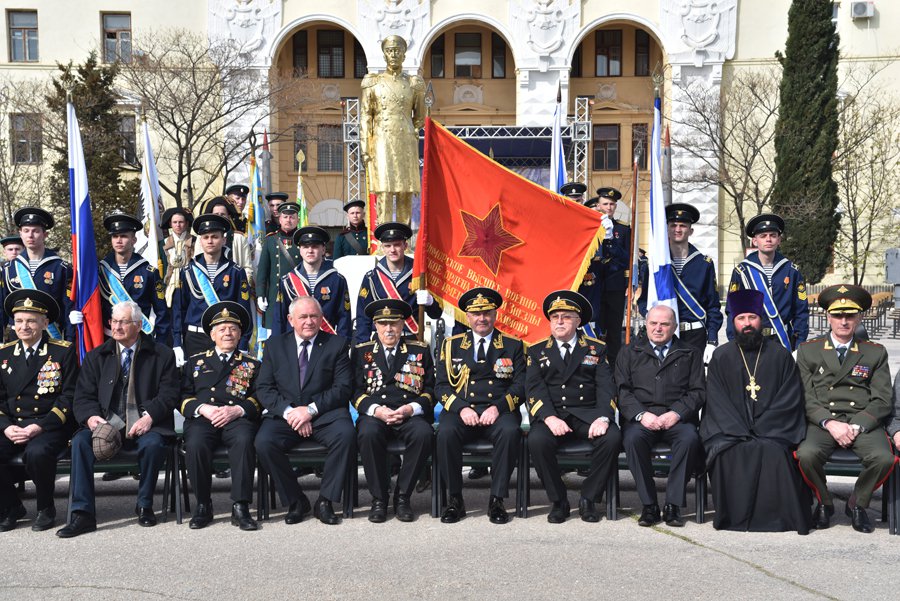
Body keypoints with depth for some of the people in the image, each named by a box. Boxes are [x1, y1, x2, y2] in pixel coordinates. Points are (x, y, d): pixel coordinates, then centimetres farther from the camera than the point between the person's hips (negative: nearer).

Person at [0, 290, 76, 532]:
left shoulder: (63, 352, 1)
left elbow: (69, 396, -4)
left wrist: (39, 427, -15)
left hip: (50, 426, -4)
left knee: (37, 453, -35)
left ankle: (46, 509, -7)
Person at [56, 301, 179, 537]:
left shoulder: (161, 355, 7)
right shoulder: (96, 357, 15)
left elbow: (169, 394, 0)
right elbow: (83, 396, 8)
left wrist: (149, 416, -19)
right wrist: (91, 417, -14)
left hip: (144, 424, -2)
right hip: (106, 423, 3)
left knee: (153, 443, -34)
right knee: (80, 441, -27)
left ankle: (144, 505, -10)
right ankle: (83, 514, -23)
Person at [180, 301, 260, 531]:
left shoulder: (251, 364, 20)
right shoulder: (196, 362, 24)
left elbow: (260, 398, 8)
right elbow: (183, 397, 14)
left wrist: (237, 410, -12)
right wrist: (202, 408, -7)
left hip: (237, 418, -1)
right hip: (202, 418, 1)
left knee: (244, 440, -36)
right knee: (195, 444, -33)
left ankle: (240, 507, -28)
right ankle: (203, 505, -15)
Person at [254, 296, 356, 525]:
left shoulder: (337, 344, 7)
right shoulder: (275, 345, 13)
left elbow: (343, 388, -2)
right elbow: (263, 388, 5)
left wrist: (311, 409, -15)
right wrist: (288, 411, -12)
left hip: (325, 413, -1)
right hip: (284, 414, 2)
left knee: (346, 434, -32)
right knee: (263, 442, -28)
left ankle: (325, 501, -16)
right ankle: (295, 502, -9)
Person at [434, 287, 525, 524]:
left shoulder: (513, 346, 13)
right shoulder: (451, 345, 16)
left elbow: (520, 386, 4)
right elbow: (442, 385, 8)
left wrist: (498, 407, -13)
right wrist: (461, 408, -11)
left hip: (499, 410, -1)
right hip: (461, 409, 1)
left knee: (510, 432, -34)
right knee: (446, 433, -32)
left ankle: (497, 499, -22)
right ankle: (455, 499, -17)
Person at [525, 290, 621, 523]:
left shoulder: (597, 349, 14)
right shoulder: (537, 351, 13)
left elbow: (606, 387, 2)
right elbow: (535, 389, -1)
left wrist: (603, 417, -18)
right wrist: (549, 417, -20)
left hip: (588, 414, 1)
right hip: (551, 414, 0)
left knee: (612, 437, -29)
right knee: (537, 440, -32)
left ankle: (589, 498, -10)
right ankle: (558, 501, -12)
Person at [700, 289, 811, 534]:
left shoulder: (780, 355, 10)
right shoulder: (721, 356, 11)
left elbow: (790, 400, 3)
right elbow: (717, 403, 3)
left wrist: (759, 429, -10)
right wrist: (741, 432, -12)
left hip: (771, 432, 0)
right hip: (730, 431, 0)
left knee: (773, 452, -30)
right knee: (730, 454, -29)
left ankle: (777, 516, -17)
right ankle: (736, 516, -17)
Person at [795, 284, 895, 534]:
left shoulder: (876, 353, 15)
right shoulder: (808, 351, 13)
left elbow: (881, 400, 6)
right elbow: (806, 397, 5)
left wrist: (856, 426, -10)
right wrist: (830, 423, -12)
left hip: (863, 422, 1)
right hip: (821, 422, -1)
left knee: (883, 458, -30)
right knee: (806, 454, -32)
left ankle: (857, 504, 1)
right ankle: (824, 503, 0)